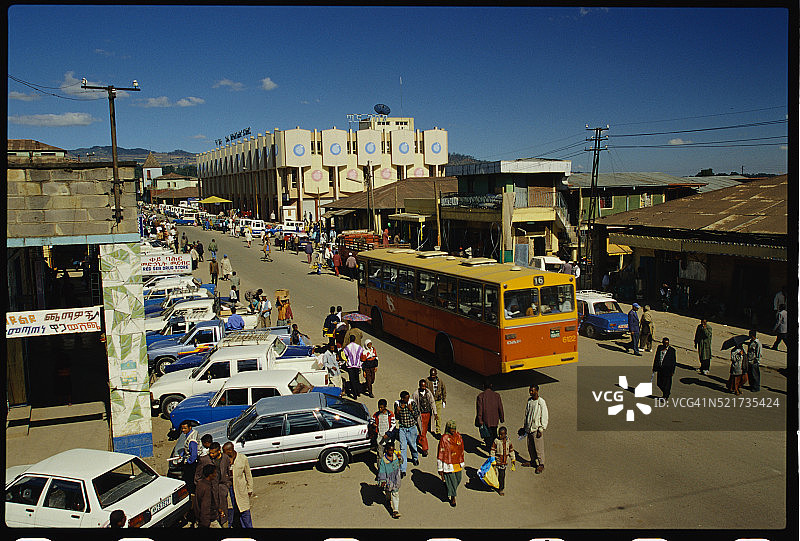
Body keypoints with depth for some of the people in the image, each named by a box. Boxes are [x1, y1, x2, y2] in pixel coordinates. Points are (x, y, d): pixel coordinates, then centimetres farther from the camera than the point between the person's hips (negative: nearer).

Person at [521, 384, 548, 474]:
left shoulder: (541, 402, -12)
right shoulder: (529, 401, 7)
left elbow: (545, 417, -11)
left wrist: (541, 429, -13)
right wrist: (524, 427, 18)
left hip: (537, 429, -6)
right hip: (529, 429, 6)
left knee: (539, 448, -1)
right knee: (530, 447, 13)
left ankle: (541, 464, 11)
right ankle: (533, 461, 29)